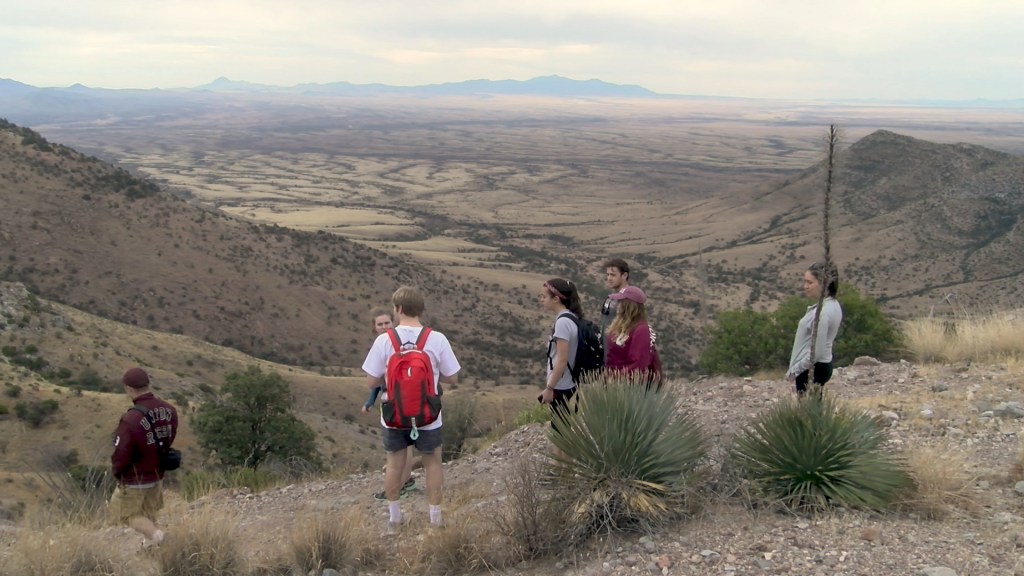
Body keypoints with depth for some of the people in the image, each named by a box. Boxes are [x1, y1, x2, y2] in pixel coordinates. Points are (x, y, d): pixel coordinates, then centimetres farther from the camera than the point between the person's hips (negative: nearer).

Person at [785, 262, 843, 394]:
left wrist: (794, 370, -15)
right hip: (824, 365, 10)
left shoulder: (822, 312, -23)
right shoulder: (833, 305, 8)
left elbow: (816, 351, -24)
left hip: (811, 369, -10)